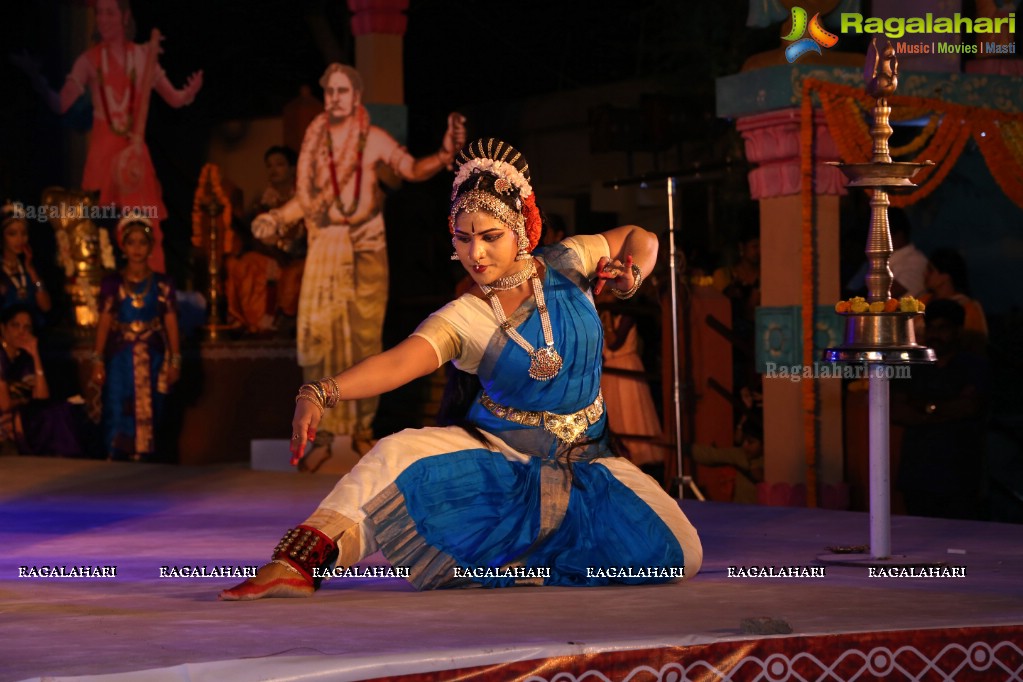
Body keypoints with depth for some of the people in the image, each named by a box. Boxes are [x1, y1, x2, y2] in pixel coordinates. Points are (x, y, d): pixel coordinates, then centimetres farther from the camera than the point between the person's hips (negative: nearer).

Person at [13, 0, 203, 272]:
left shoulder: (143, 56, 6)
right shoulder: (89, 60, 1)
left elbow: (174, 99, 8)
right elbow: (61, 104, -7)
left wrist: (191, 93, -14)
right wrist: (36, 77, -22)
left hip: (135, 153, 1)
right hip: (103, 151, -1)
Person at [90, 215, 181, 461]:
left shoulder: (161, 284, 3)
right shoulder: (112, 283, 2)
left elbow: (171, 323, 2)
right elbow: (104, 323, 1)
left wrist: (175, 360, -3)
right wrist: (98, 360, -4)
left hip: (152, 358, 1)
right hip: (120, 357, -1)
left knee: (148, 414, 2)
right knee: (118, 414, -4)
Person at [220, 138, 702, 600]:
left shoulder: (565, 265, -6)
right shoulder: (461, 320, -14)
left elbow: (641, 239, 11)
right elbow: (396, 362, -32)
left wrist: (630, 272, -14)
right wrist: (321, 393, -50)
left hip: (582, 462, 3)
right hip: (498, 456, -3)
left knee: (679, 554, -18)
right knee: (397, 458, -32)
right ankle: (297, 565, -35)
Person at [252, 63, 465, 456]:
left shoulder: (373, 139, 3)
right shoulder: (315, 142, 10)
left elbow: (412, 169, -7)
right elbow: (305, 199, 15)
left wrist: (445, 154, -23)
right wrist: (275, 220, 2)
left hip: (365, 249, -2)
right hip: (324, 248, 2)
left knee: (365, 339, -3)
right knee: (318, 338, -5)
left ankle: (363, 430, 4)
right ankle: (324, 432, 0)